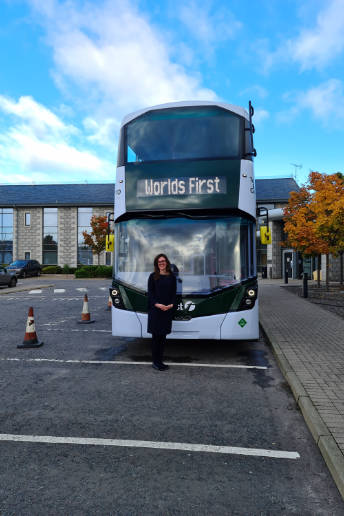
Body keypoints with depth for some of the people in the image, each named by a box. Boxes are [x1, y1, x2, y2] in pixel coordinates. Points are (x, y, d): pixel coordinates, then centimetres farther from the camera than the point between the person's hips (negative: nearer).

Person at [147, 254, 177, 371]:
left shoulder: (172, 277, 10)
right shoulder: (153, 276, 2)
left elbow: (174, 293, 8)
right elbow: (150, 292, -2)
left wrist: (171, 304, -8)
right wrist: (157, 304, -16)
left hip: (168, 309, 3)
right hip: (155, 309, -3)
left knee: (163, 335, 8)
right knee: (156, 335, -1)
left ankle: (160, 361, 16)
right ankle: (155, 361, 8)